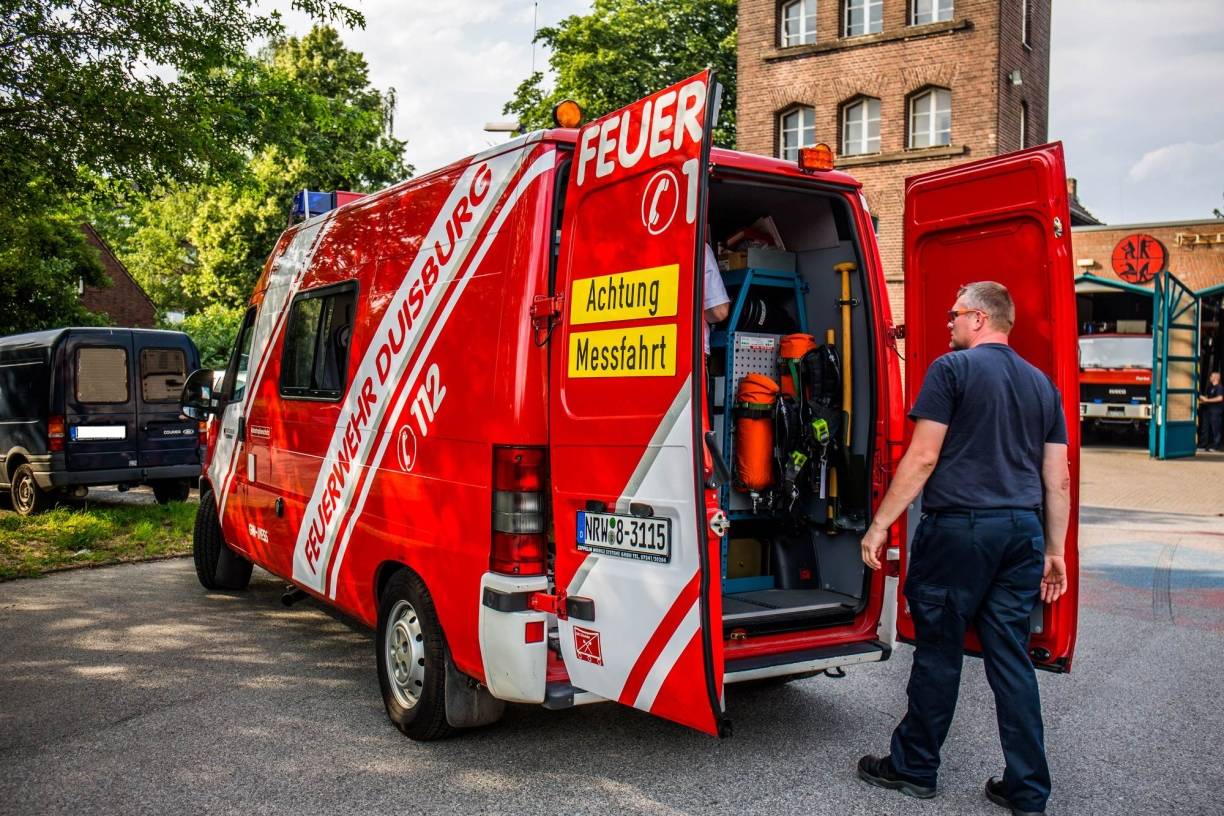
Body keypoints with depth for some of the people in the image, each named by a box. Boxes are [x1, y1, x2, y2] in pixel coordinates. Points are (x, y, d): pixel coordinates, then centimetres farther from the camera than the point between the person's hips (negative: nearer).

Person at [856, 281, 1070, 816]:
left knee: (938, 654, 5)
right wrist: (1055, 550, 20)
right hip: (1021, 532, 6)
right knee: (1012, 661, 11)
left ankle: (913, 769, 19)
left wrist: (880, 525, -6)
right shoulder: (1042, 383, 14)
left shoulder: (952, 369, -5)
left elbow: (922, 458, -11)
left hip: (958, 527, -6)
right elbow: (1058, 478, 14)